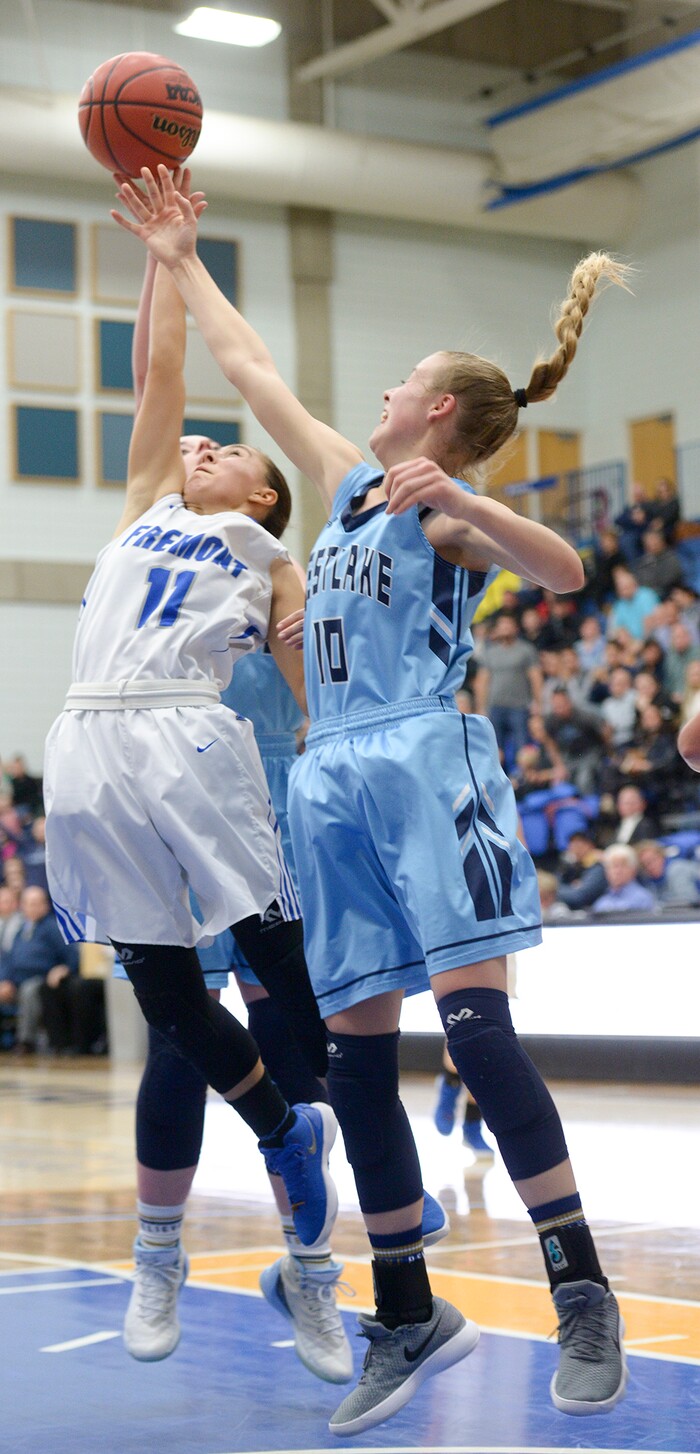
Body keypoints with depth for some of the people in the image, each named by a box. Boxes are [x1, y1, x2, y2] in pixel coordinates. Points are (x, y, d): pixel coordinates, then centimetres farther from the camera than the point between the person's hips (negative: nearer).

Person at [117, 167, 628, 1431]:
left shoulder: (445, 511, 1)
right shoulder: (350, 485, 22)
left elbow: (563, 570, -18)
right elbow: (250, 370, 31)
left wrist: (455, 499, -30)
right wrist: (181, 261, 35)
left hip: (426, 761, -7)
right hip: (334, 782, 7)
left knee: (474, 1029, -15)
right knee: (356, 1058, 4)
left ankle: (582, 1294, -8)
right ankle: (407, 1318, 12)